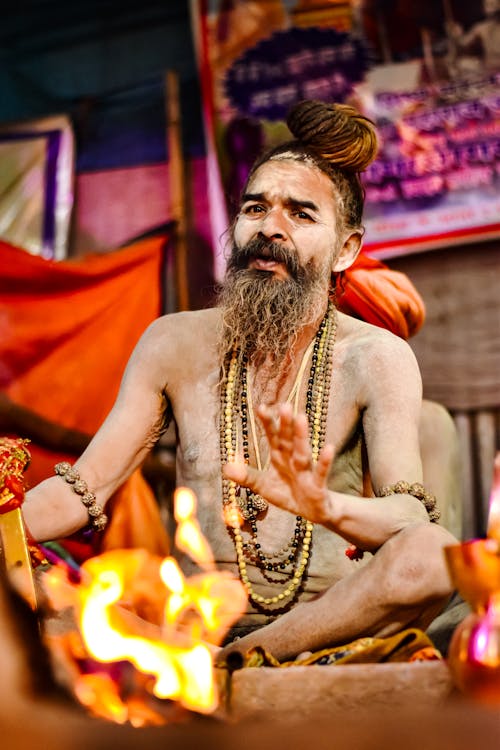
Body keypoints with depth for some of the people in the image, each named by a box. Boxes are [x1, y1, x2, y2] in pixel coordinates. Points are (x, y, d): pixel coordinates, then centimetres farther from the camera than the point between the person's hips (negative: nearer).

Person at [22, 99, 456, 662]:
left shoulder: (375, 358, 1)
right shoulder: (175, 344, 9)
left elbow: (412, 520, -12)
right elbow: (82, 490, 4)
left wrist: (326, 508, -35)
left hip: (333, 619, -1)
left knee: (433, 554, -35)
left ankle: (229, 664, -24)